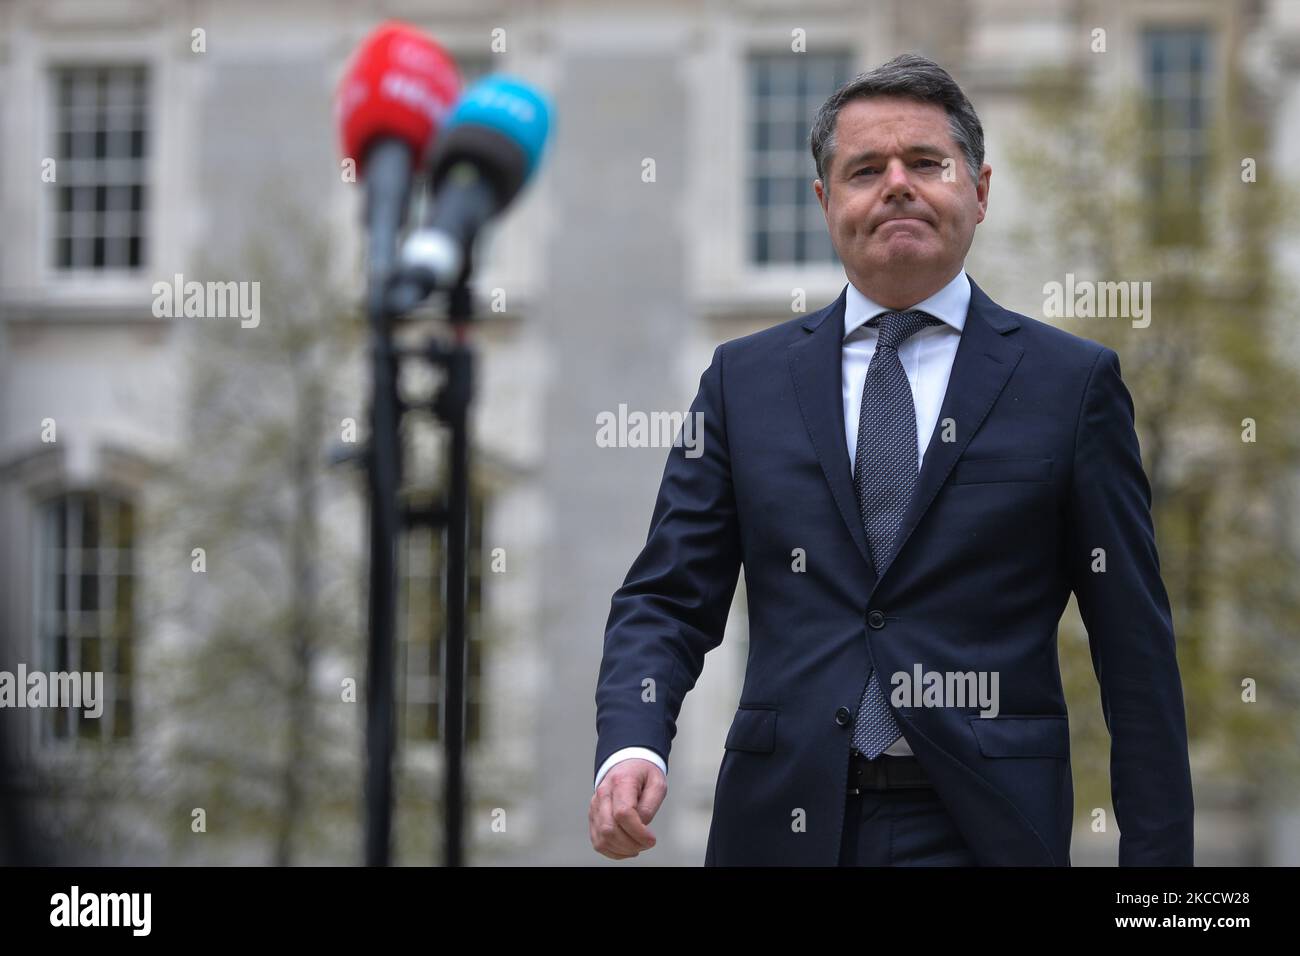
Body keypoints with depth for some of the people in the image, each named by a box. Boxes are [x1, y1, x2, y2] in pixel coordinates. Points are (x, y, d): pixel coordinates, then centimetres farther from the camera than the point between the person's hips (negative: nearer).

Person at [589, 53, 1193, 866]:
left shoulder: (1072, 382, 2)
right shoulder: (745, 380, 9)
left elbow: (1136, 649, 1)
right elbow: (667, 599, 7)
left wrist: (1159, 855, -3)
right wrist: (631, 747, -12)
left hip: (978, 830, -2)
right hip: (783, 822, 2)